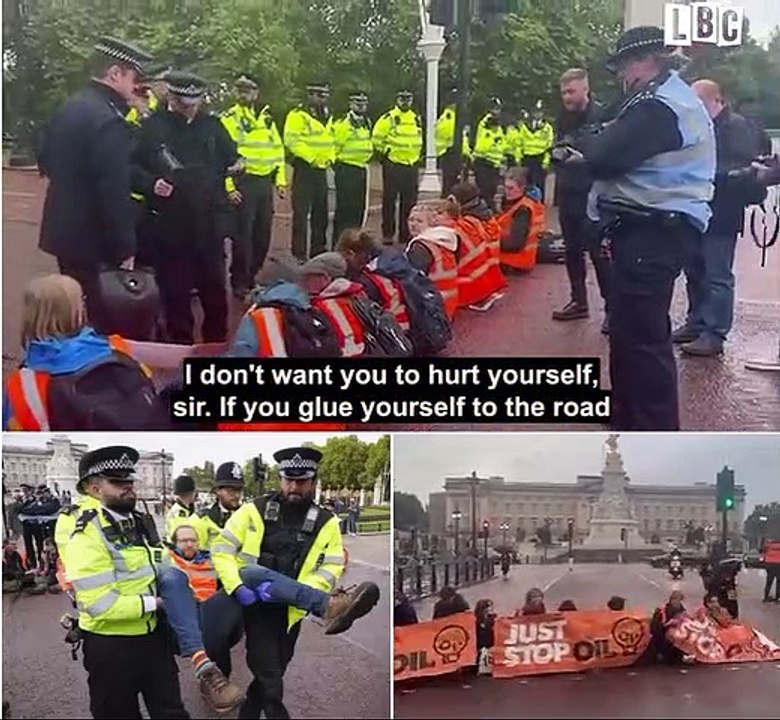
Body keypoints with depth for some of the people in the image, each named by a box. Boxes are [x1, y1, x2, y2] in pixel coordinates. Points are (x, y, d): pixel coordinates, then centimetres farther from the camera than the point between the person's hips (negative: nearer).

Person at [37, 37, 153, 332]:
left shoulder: (67, 109, 8)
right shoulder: (109, 121, -22)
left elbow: (46, 162, 20)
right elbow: (114, 194, -24)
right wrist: (125, 249, -18)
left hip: (64, 230, 10)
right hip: (94, 239, -10)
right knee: (100, 319, -1)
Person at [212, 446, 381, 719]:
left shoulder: (326, 523, 0)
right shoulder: (254, 511, -5)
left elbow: (330, 570, -6)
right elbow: (222, 549, -6)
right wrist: (237, 586, -22)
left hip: (290, 610, 3)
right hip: (255, 604, -3)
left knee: (270, 675, 17)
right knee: (269, 678, -14)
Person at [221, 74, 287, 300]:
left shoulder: (267, 119, 15)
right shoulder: (229, 119, -4)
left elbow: (278, 150, 20)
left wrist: (280, 180, 12)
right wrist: (228, 186, -17)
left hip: (265, 182, 6)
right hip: (243, 182, -6)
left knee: (263, 233, 9)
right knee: (243, 234, -5)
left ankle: (253, 276, 22)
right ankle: (239, 282, 3)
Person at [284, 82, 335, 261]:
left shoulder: (327, 116, 17)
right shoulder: (298, 115, -9)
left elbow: (331, 140, 24)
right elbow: (291, 141, -18)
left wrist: (331, 157, 6)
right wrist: (311, 157, -21)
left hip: (321, 169, 8)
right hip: (304, 169, -8)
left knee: (321, 213, 14)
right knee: (301, 213, -6)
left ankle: (318, 250, 24)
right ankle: (299, 254, -1)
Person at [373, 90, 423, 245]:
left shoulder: (416, 119, 14)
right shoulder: (389, 118, -6)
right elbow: (377, 138, -6)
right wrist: (383, 153, -4)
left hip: (411, 166, 6)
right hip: (393, 166, -6)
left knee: (409, 202, 8)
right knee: (390, 200, -2)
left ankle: (406, 234, 17)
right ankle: (387, 234, 3)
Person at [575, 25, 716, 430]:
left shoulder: (658, 106, -17)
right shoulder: (674, 98, 20)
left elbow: (603, 158, -22)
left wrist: (587, 150, -1)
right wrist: (597, 152, 6)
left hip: (653, 231, -11)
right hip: (656, 226, 11)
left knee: (642, 333, -8)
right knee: (629, 327, 18)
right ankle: (629, 420, 30)